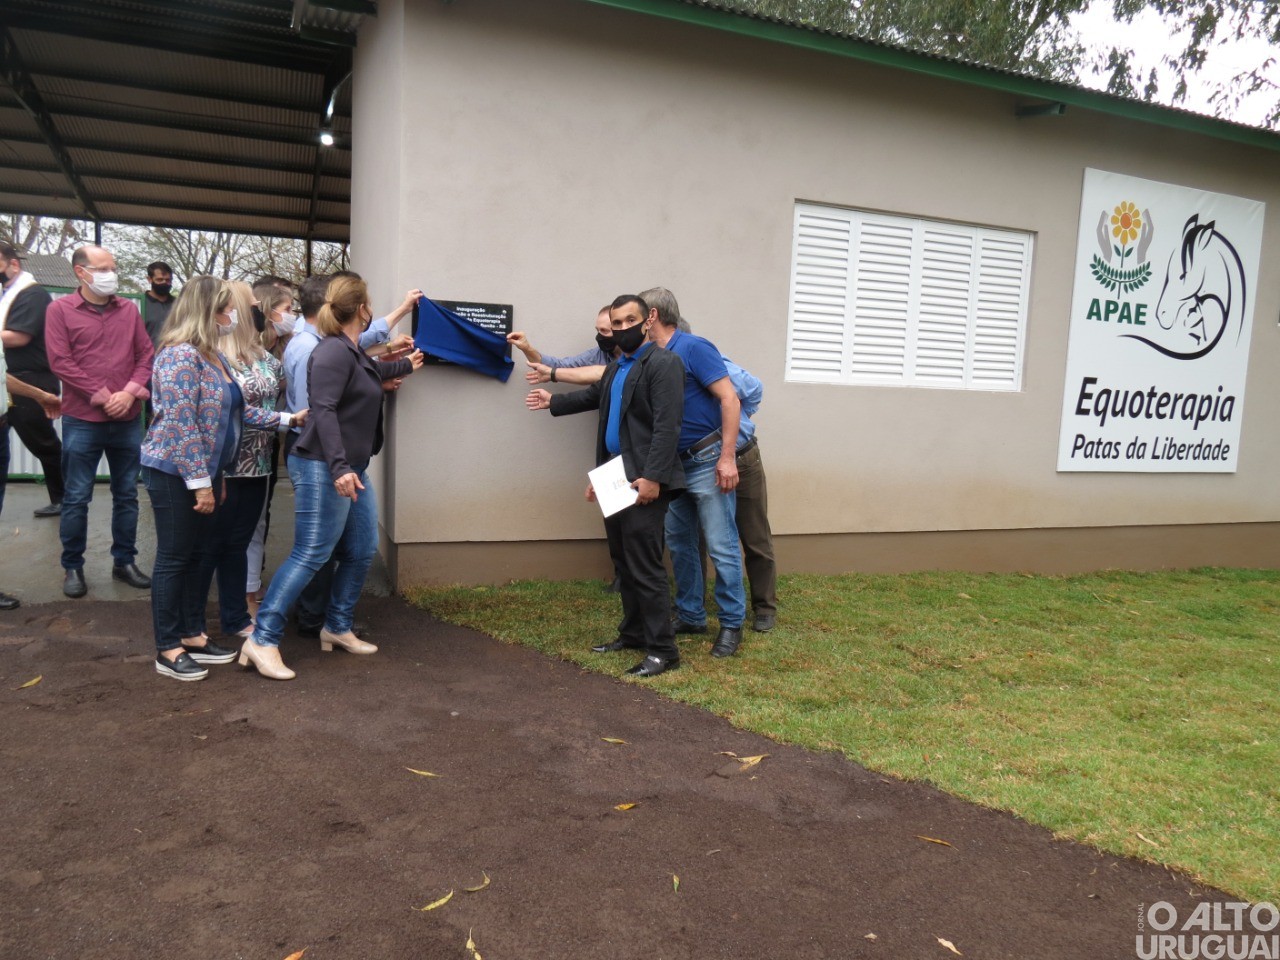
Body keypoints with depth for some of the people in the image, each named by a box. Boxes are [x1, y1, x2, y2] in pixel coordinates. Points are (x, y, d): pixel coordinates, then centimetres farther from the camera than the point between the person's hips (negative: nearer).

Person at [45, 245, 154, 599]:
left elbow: (147, 354, 4)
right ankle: (72, 567, 17)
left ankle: (125, 561, 22)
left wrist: (130, 393, -10)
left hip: (128, 420, 3)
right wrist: (103, 396, -14)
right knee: (76, 498, 4)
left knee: (127, 494, 11)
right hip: (82, 421, -3)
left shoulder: (128, 309, 7)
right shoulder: (60, 309, -3)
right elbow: (61, 362, -9)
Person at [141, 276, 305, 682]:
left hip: (205, 471, 9)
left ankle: (192, 635, 26)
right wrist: (200, 482, -22)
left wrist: (287, 419, 11)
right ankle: (168, 650, 12)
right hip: (175, 472, -9)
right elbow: (181, 424, -23)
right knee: (175, 557, 0)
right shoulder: (182, 355, -18)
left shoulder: (214, 356, 11)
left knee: (201, 554, 14)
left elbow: (237, 411, 14)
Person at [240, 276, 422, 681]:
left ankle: (338, 628, 26)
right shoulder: (334, 351, -15)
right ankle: (261, 641, -6)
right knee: (310, 555, -10)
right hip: (323, 469, -10)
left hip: (351, 469, 10)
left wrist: (405, 365, 57)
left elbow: (373, 373, 40)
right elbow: (324, 410, -24)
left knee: (362, 550, 13)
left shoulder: (354, 352, 16)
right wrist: (339, 468, -31)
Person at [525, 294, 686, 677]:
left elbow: (667, 427, -19)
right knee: (624, 561, 15)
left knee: (644, 565, -9)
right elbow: (594, 395, 39)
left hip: (644, 480, -9)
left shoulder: (663, 364, -11)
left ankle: (663, 649, -1)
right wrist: (553, 401, 46)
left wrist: (652, 477, -25)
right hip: (615, 478, 9)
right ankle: (633, 633, 27)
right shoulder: (615, 368, 18)